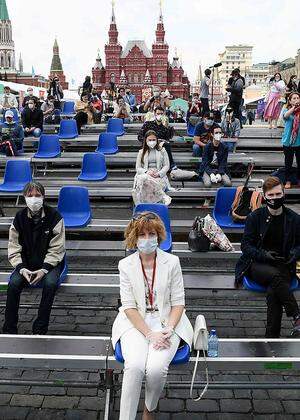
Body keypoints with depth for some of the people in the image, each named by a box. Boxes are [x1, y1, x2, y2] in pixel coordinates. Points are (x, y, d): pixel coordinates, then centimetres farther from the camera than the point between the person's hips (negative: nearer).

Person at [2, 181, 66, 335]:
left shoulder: (54, 217, -11)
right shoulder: (19, 218, -3)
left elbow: (56, 249, -11)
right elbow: (14, 249, -1)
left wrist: (44, 269, -22)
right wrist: (22, 268, -17)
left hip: (49, 262, -2)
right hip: (26, 263, 2)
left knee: (50, 283, -31)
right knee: (13, 283, -24)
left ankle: (40, 328, -17)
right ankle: (9, 329, -9)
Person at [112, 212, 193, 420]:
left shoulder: (172, 262, -1)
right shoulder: (126, 265, 0)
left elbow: (178, 303, 1)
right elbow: (129, 307, -4)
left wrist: (169, 330, -15)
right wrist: (149, 334, -16)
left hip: (166, 322, 0)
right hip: (136, 323, 0)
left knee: (156, 368, -24)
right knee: (135, 366, -28)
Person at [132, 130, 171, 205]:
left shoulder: (162, 151, 14)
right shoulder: (141, 152, 17)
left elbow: (166, 166, 8)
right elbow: (138, 168, 11)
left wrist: (158, 174, -11)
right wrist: (147, 172, -11)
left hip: (159, 176, -2)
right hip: (145, 174, 2)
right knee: (142, 179, -38)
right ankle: (163, 196, -32)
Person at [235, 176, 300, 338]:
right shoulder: (255, 217, 2)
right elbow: (246, 245, 1)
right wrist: (263, 255, -16)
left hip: (283, 267, 1)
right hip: (257, 265, 0)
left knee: (273, 293, -29)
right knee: (275, 275, -34)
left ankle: (272, 337, -20)